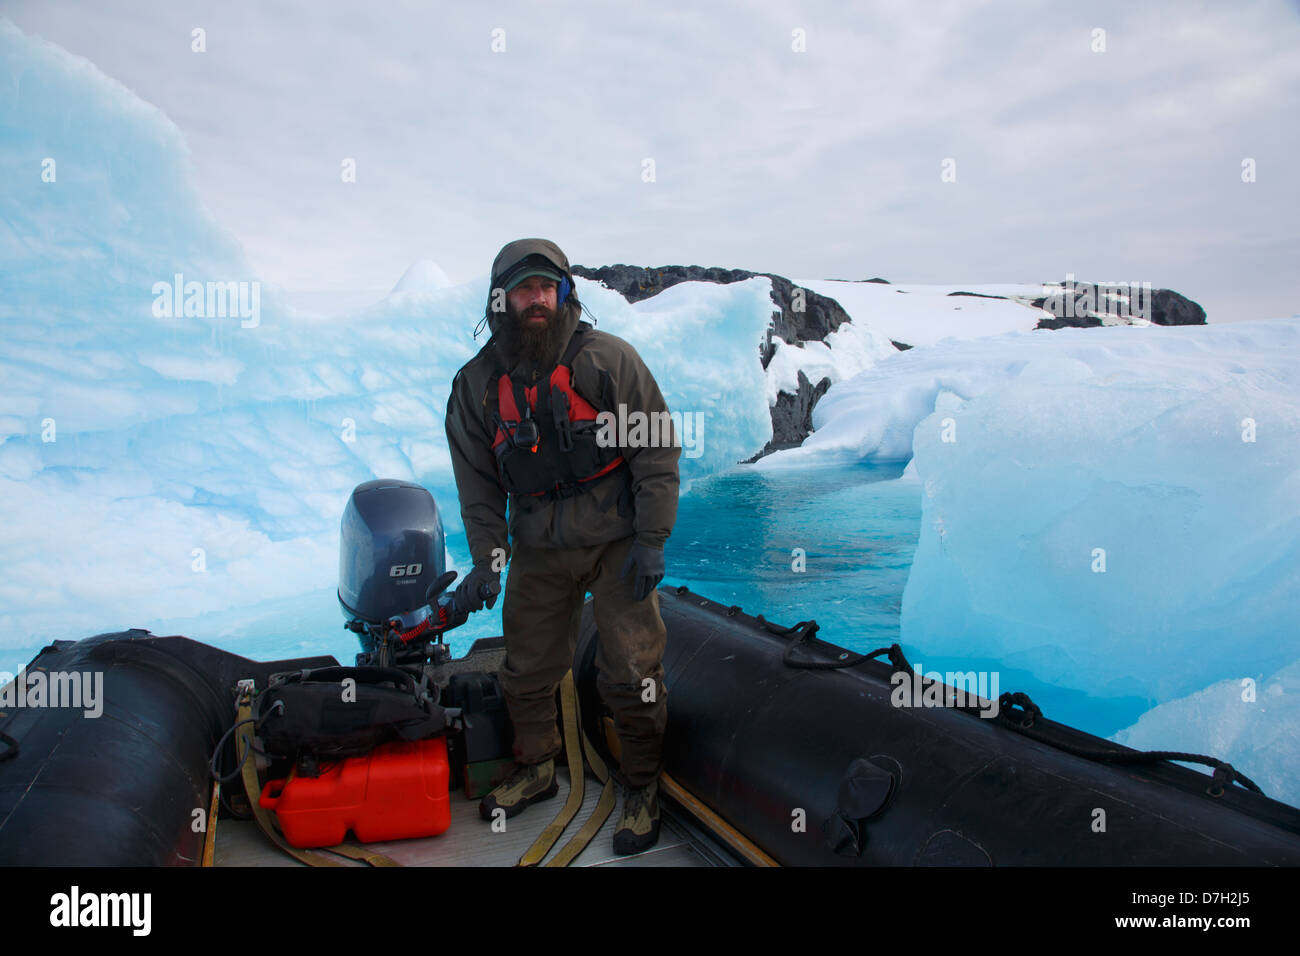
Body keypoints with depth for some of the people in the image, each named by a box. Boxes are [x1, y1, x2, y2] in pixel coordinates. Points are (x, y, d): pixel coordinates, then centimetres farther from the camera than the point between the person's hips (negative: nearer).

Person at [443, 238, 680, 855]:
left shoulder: (608, 359, -8)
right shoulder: (478, 382, 2)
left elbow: (658, 450, -6)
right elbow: (478, 481, 8)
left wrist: (652, 540, -9)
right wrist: (487, 560, 0)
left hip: (617, 542, -3)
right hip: (538, 549, 3)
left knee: (631, 674, -1)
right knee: (526, 670, 10)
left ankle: (641, 791, 17)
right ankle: (535, 771, 34)